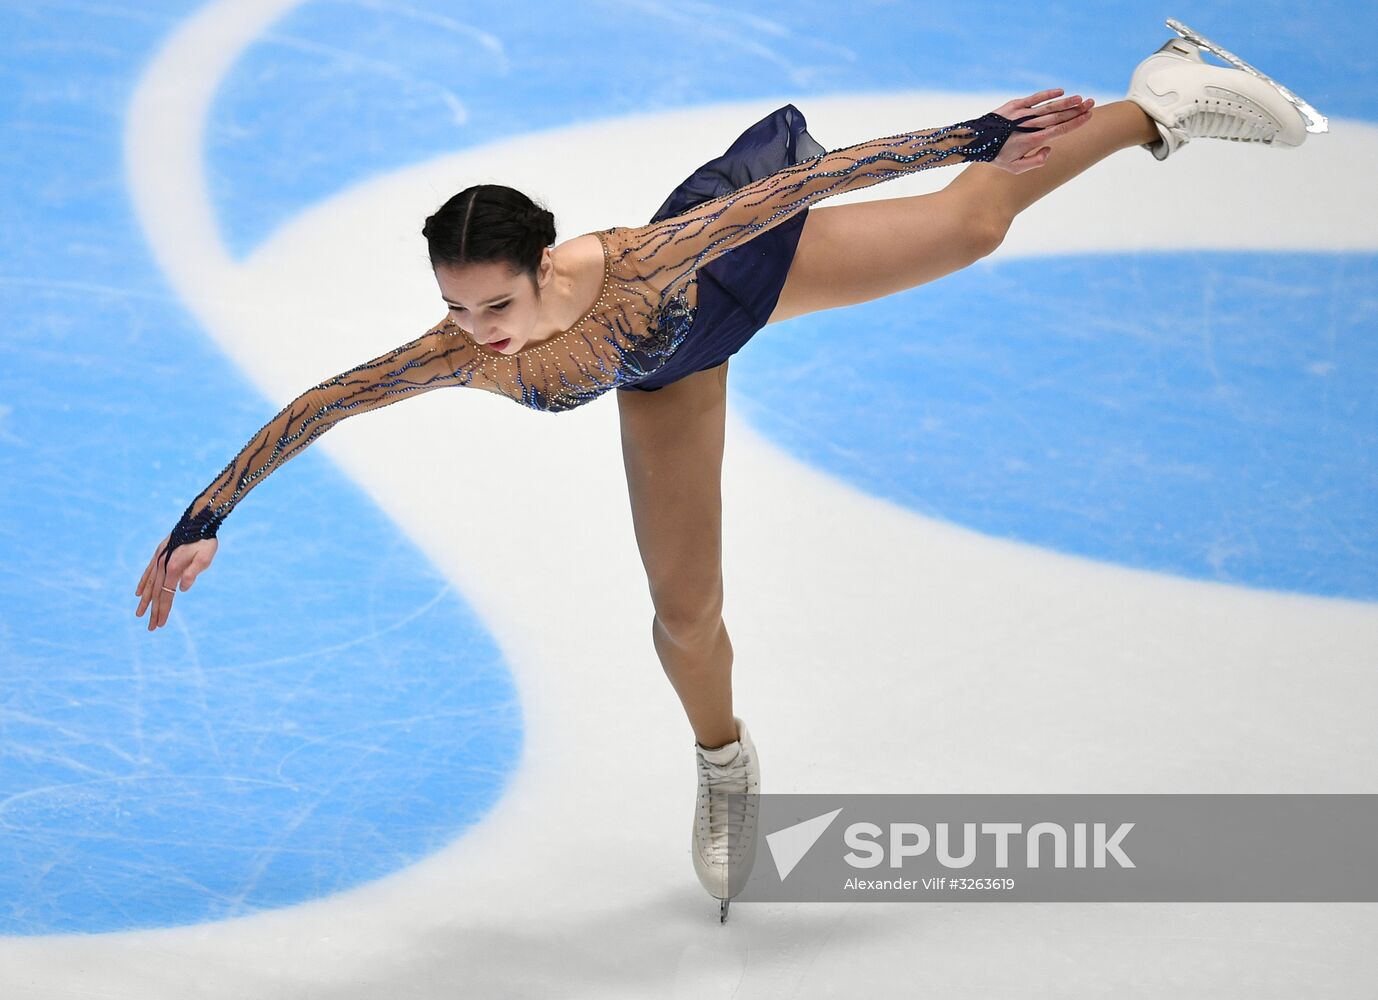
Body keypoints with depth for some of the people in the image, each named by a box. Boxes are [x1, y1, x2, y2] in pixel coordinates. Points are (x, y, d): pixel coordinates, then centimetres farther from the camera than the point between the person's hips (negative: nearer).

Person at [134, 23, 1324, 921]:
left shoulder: (624, 271, -47)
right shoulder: (460, 356, -38)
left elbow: (789, 189, -42)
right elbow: (309, 411, -26)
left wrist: (984, 134, -41)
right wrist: (198, 526, -24)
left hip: (731, 268, -3)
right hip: (667, 367, 3)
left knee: (971, 223, 5)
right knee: (685, 613, 4)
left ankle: (1160, 99, 29)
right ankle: (724, 767, 36)